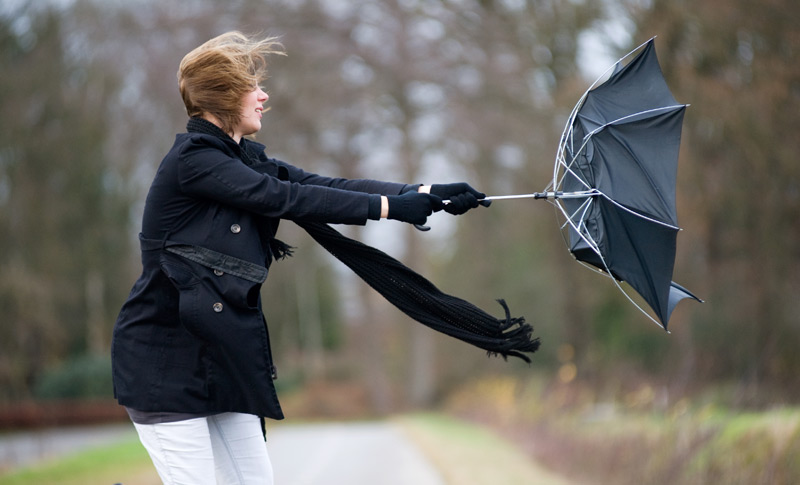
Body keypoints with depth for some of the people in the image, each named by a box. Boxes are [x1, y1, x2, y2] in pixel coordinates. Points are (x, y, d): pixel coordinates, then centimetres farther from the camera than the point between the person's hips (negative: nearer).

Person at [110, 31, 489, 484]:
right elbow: (286, 199, -20)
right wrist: (391, 206, -19)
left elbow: (326, 185, 3)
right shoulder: (192, 160, -15)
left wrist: (426, 193, -7)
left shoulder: (245, 159, 12)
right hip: (165, 357, -9)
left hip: (218, 354, 9)